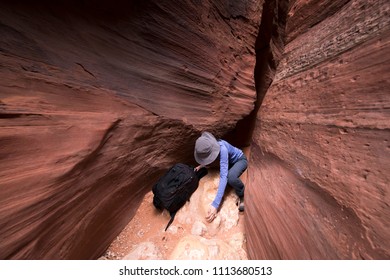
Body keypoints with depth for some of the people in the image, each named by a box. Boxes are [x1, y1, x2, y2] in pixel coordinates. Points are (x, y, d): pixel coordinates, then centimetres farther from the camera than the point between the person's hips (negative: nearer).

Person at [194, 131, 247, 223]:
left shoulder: (222, 149, -41)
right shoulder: (208, 148, -20)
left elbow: (224, 176, -46)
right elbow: (207, 160, 5)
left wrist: (215, 204, -49)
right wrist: (201, 165, -14)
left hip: (240, 159, -7)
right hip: (230, 161, 7)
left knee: (230, 177, -36)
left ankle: (243, 195, -2)